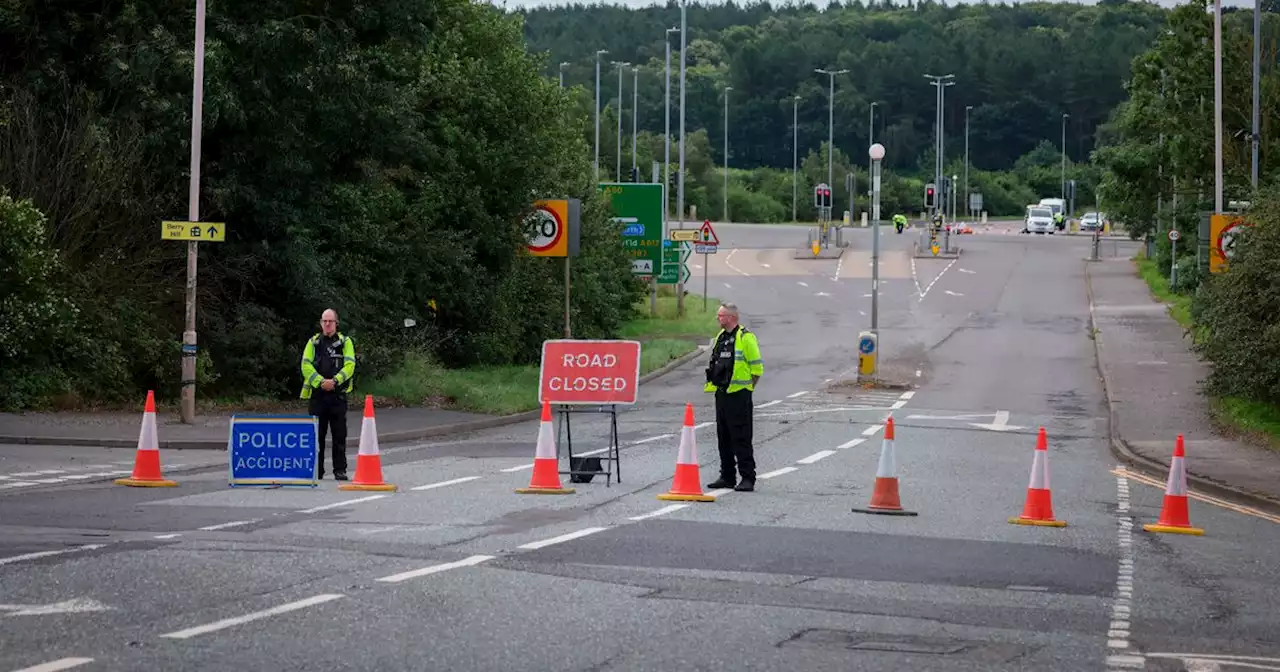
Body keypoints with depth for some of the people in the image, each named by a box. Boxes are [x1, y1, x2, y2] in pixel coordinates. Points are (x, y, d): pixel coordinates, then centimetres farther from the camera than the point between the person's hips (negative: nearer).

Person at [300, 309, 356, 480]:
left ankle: (340, 470, 5)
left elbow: (349, 365, -4)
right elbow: (306, 365, 0)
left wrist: (334, 381, -18)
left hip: (338, 394, -1)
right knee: (317, 434, 3)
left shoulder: (345, 342, 7)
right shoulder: (313, 342, 10)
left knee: (339, 434, 0)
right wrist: (320, 381, -15)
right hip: (317, 394, 1)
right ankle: (316, 470, 8)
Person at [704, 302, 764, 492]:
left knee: (741, 438, -8)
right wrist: (715, 383, 17)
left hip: (739, 394, -8)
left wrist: (748, 387, -6)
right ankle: (727, 477, 18)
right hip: (721, 393, 8)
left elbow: (757, 367, -10)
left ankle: (748, 478, -5)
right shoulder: (720, 337, 15)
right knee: (723, 438, 11)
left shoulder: (746, 337, -11)